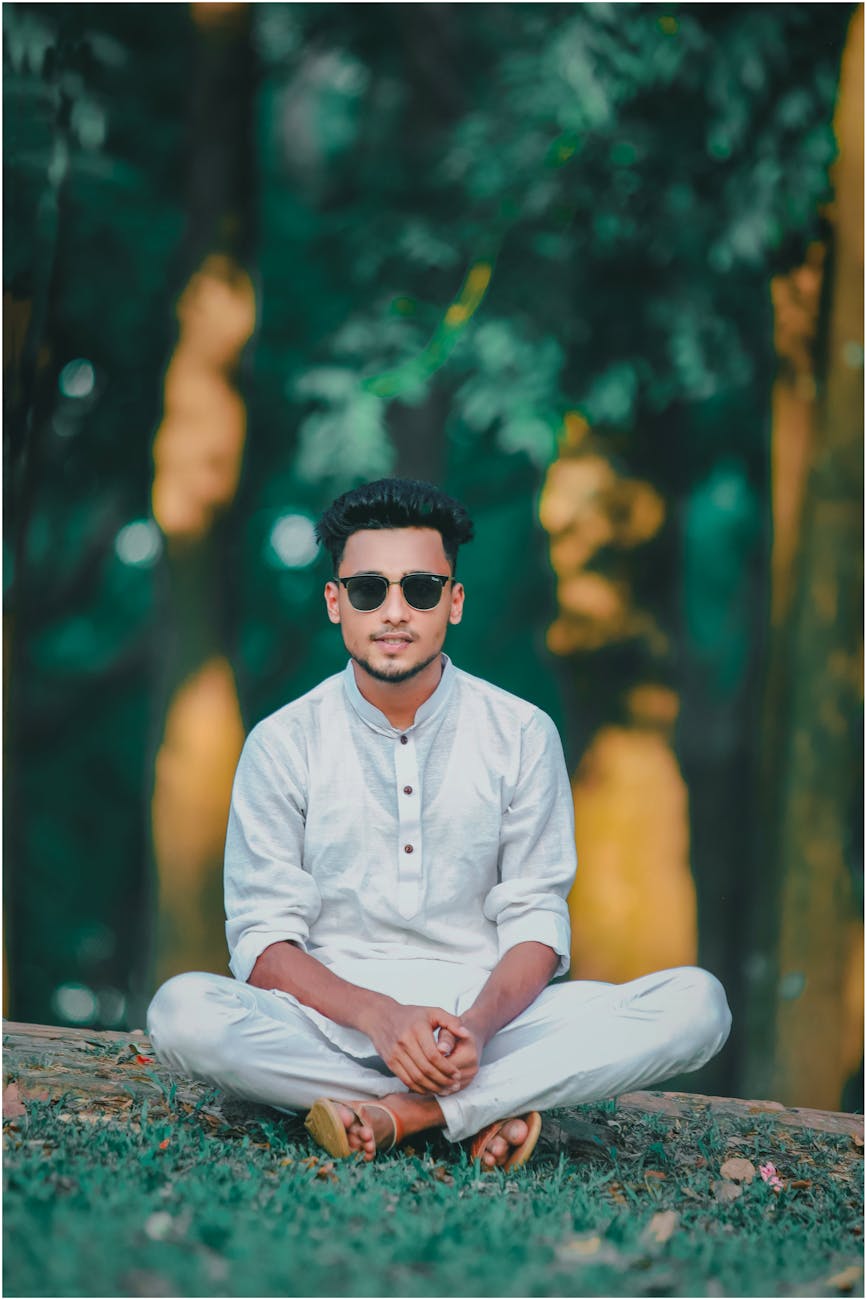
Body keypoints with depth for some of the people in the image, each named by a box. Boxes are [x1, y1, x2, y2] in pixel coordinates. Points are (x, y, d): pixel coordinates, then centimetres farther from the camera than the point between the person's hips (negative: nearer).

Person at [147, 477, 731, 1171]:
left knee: (696, 1004, -22)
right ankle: (487, 1109, -24)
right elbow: (262, 938, -3)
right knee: (183, 1010, -32)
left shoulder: (522, 736, 4)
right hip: (334, 1012, -1)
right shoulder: (283, 744, 2)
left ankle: (397, 1113, -27)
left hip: (484, 1015, 1)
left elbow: (535, 919, 1)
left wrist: (478, 1022, -21)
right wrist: (378, 1015, -22)